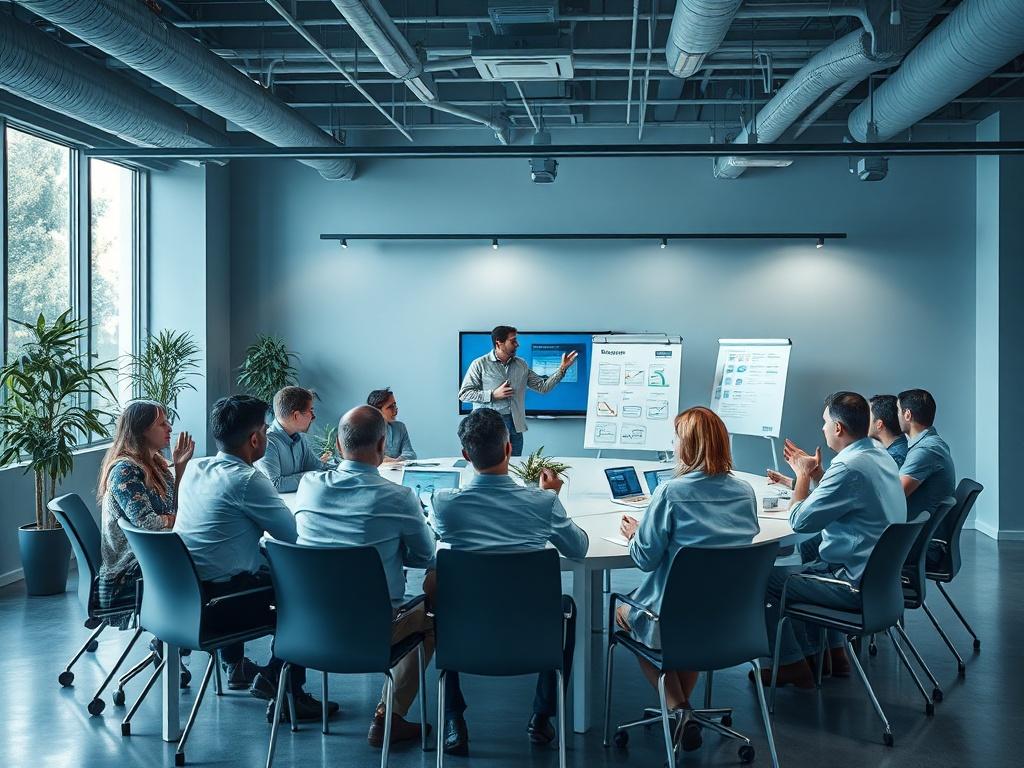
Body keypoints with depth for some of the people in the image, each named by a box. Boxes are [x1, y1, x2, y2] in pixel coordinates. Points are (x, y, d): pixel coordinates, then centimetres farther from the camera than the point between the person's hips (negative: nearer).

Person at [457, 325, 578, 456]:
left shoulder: (522, 365, 12)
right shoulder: (480, 364, -2)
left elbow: (543, 387, 12)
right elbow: (463, 394, -5)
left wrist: (562, 368, 3)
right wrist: (493, 395, -12)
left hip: (516, 426, 4)